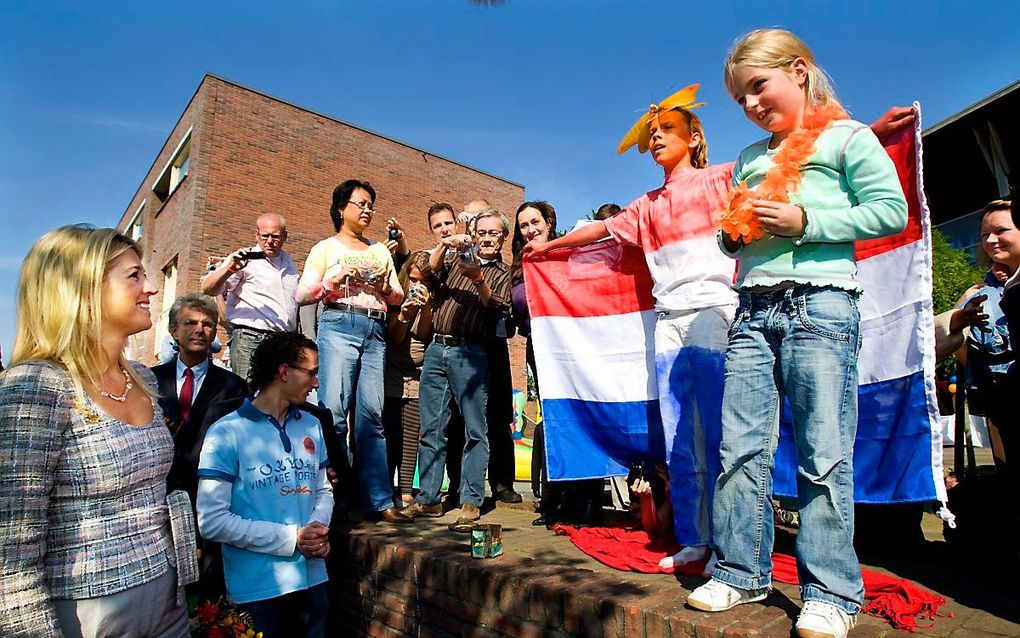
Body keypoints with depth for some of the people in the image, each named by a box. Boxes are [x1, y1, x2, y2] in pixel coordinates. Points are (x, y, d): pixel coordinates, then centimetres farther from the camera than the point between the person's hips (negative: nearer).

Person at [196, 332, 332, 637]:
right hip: (258, 587, -5)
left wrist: (319, 527, -9)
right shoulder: (227, 433, -12)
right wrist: (289, 538, -18)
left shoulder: (311, 427, 7)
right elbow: (211, 521, -16)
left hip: (312, 578, 6)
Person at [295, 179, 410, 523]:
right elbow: (301, 294, 7)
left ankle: (378, 500, 1)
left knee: (372, 415, -1)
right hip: (339, 326, -3)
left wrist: (386, 287, -1)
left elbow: (398, 296, 20)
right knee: (334, 410, -10)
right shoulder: (326, 247, 13)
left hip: (375, 332, 3)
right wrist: (334, 280, -8)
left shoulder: (380, 250, 24)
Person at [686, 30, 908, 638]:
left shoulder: (846, 136, 7)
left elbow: (891, 211, -2)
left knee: (824, 455, -3)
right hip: (754, 309, 6)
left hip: (821, 305, -5)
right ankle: (741, 572, 14)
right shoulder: (748, 160, 24)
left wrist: (805, 221, -10)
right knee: (741, 448, 2)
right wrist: (732, 235, 5)